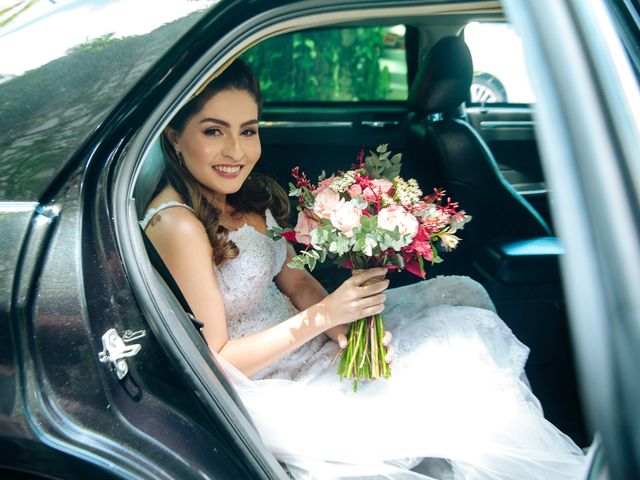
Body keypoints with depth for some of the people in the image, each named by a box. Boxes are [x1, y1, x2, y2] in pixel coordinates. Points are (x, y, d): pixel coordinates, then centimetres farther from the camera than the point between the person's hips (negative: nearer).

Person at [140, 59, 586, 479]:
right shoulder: (177, 225, -26)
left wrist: (343, 327, -15)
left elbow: (294, 278, 5)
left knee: (460, 295, 1)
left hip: (301, 337, 9)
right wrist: (323, 316, -25)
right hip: (257, 386, -9)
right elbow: (214, 363, -23)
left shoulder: (247, 193, 0)